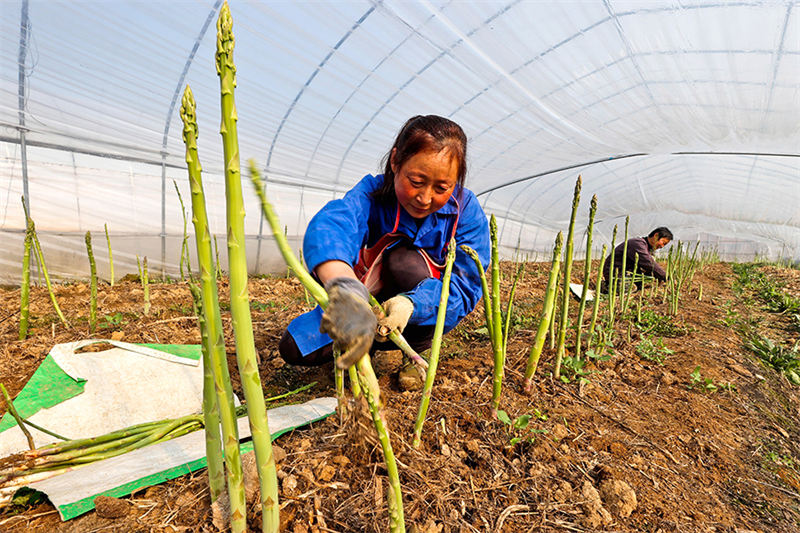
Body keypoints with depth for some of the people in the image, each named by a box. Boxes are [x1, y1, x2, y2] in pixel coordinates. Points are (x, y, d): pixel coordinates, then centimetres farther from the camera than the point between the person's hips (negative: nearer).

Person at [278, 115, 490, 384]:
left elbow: (466, 285, -24)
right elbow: (331, 225, -47)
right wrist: (345, 290, -70)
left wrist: (412, 303, -45)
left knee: (404, 260, -33)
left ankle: (418, 354, -8)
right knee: (294, 348, -15)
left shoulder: (466, 209, -19)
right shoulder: (373, 193, -23)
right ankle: (368, 345, 10)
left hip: (428, 317, 0)